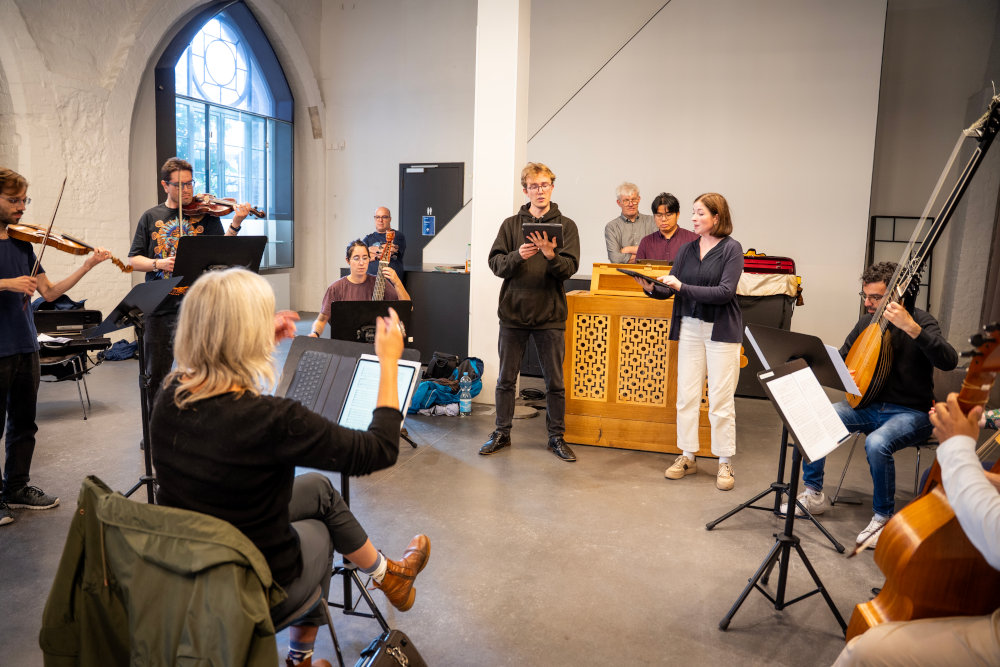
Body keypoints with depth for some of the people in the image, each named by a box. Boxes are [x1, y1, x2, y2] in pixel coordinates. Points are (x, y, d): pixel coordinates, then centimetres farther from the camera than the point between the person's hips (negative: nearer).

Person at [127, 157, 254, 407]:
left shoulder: (205, 214, 6)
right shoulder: (151, 217, 10)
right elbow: (134, 260, 8)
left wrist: (235, 226, -23)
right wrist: (158, 263, -11)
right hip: (160, 305, 2)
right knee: (156, 374, 10)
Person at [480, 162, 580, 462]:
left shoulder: (565, 225, 3)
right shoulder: (511, 224, 6)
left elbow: (570, 267, -6)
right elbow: (495, 263, 0)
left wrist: (550, 254, -25)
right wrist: (518, 256, -19)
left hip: (550, 314, -1)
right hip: (513, 311, 1)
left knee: (555, 381, 6)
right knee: (506, 378, 9)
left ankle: (556, 437, 20)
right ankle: (501, 433, 23)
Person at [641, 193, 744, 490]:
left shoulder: (731, 248, -6)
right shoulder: (687, 249, 8)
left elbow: (725, 292, -17)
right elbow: (671, 288, 7)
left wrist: (682, 287, -22)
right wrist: (651, 288, -14)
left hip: (721, 330, -4)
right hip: (690, 328, 5)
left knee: (721, 399, 0)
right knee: (686, 395, 6)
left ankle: (725, 463, 12)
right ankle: (687, 457, 18)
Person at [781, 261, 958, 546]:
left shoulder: (921, 321, -12)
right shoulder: (867, 322, 5)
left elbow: (949, 361, -29)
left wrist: (911, 327, -40)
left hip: (911, 413, -6)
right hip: (870, 405, 6)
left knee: (876, 443, -36)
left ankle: (883, 517, -11)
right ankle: (814, 495, 1)